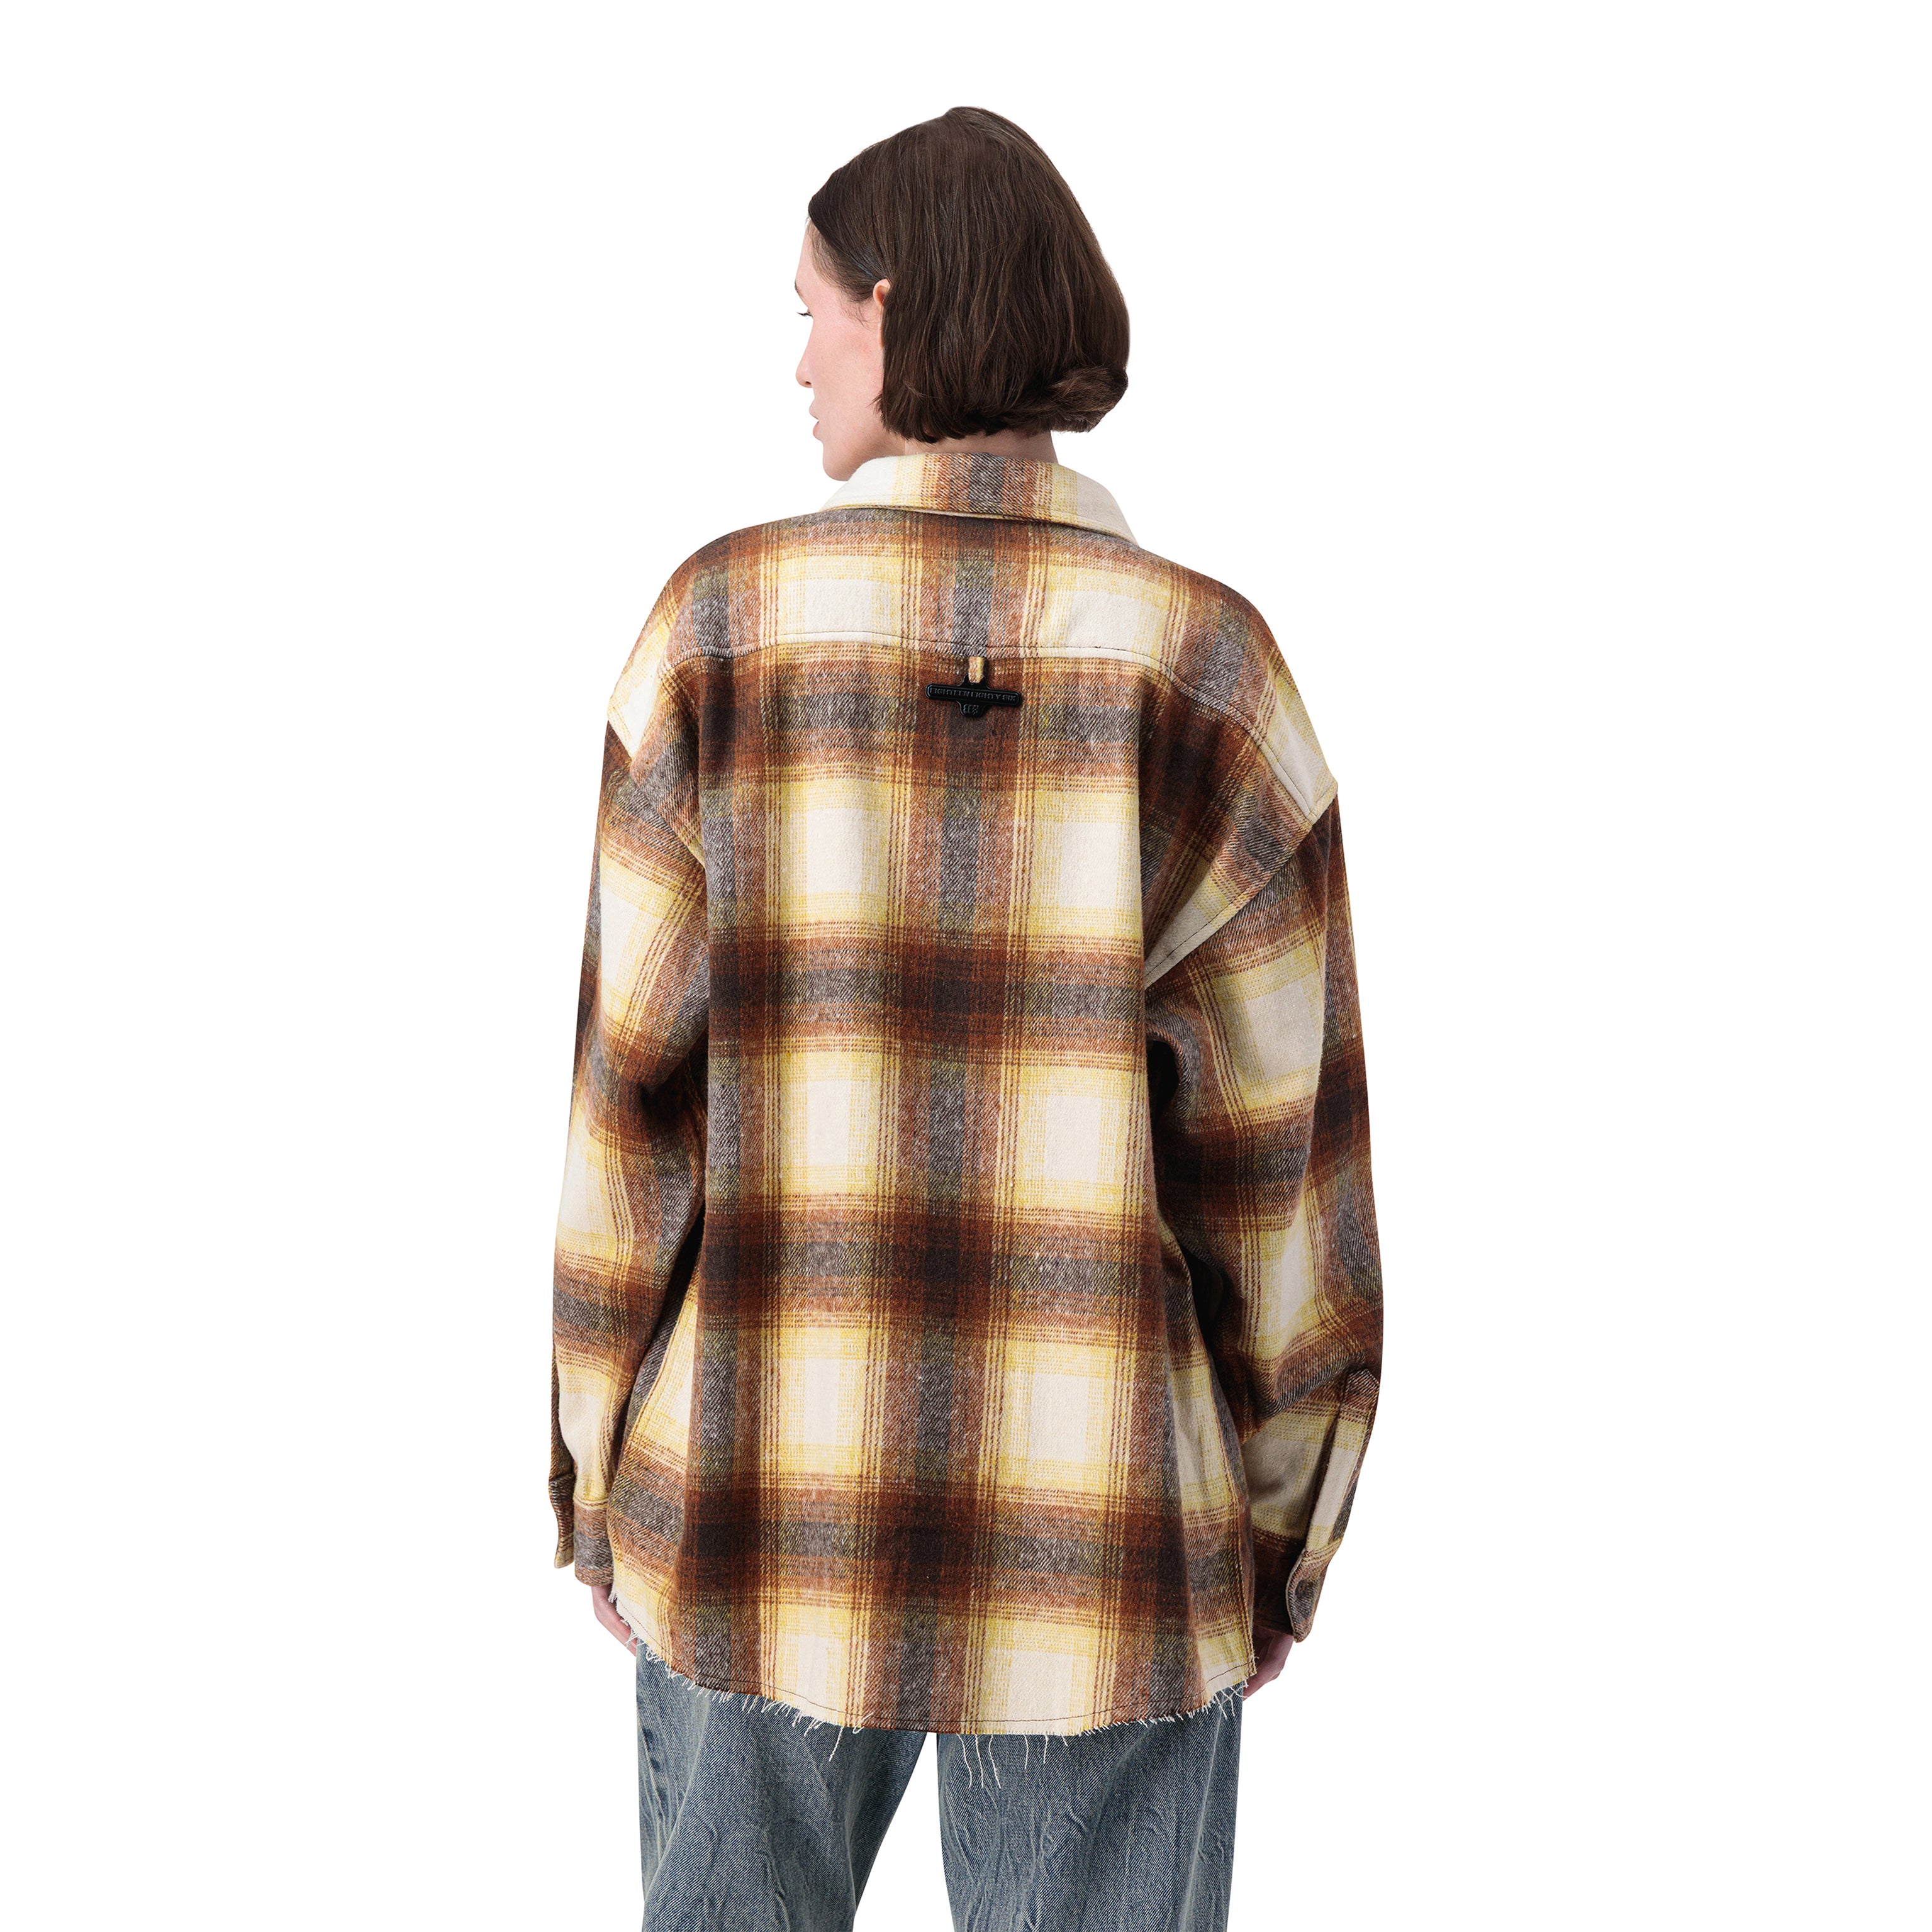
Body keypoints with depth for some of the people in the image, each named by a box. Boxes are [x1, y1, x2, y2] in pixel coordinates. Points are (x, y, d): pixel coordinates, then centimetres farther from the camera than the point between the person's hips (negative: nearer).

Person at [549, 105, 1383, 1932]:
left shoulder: (727, 628, -10)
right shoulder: (1208, 668, -11)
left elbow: (643, 1099, -7)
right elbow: (1274, 1148, -9)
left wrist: (603, 1476, 6)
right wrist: (1276, 1521, 6)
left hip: (778, 1504, 1)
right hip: (1102, 1535, 0)